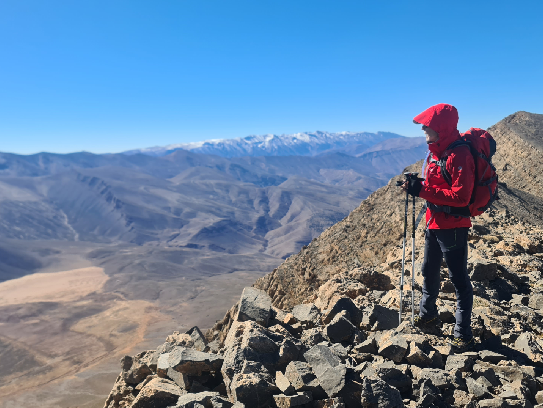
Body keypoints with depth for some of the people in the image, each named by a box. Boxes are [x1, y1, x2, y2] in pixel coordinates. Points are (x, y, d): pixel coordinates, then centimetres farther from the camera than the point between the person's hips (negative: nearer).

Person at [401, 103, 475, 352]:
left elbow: (460, 196, -25)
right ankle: (428, 317, 40)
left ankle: (464, 336, 13)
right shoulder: (434, 152, 9)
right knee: (429, 272, 21)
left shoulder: (459, 155, -19)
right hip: (433, 223, 10)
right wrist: (416, 185, -4)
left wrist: (423, 190, -25)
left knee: (458, 279, 1)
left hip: (453, 226, -9)